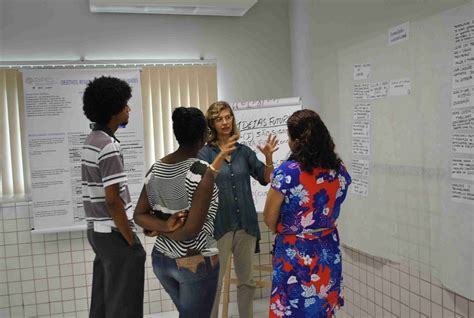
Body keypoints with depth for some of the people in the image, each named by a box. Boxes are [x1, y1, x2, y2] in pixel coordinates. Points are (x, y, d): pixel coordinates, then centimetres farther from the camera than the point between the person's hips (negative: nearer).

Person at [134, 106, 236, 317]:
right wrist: (169, 230, -8)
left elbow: (139, 215, 3)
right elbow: (191, 230, -25)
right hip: (195, 262, -7)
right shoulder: (203, 172, -21)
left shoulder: (156, 169, 0)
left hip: (161, 259, 7)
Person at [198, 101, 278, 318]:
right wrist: (222, 155, -33)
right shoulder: (206, 152, -2)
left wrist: (268, 157, -14)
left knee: (247, 281, 15)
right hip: (218, 225, -3)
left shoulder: (244, 151, 7)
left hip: (246, 224, 4)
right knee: (214, 282, 3)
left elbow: (266, 179, 3)